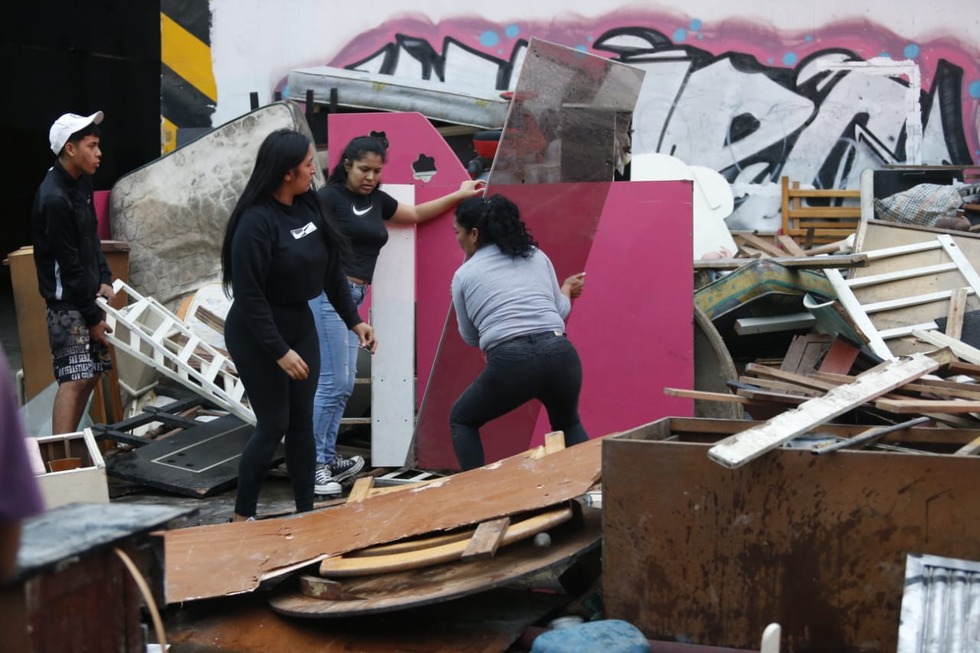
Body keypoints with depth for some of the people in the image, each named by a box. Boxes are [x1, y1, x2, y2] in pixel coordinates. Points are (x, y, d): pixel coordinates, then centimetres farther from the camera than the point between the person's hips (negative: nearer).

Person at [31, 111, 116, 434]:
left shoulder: (81, 181, 6)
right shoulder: (54, 198, -22)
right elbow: (68, 265, -19)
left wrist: (104, 280, 3)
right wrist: (92, 317, -15)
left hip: (87, 295, 9)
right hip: (68, 302, -9)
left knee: (91, 373, 11)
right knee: (75, 378, -13)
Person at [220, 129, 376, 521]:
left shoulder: (308, 207, -2)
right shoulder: (256, 222, -23)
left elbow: (331, 270, 9)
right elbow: (249, 296, -22)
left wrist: (354, 320, 8)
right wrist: (279, 351, -23)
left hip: (300, 324, 7)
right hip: (257, 336, -7)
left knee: (302, 421, 9)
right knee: (273, 424, -2)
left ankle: (305, 511, 18)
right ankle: (242, 517, 12)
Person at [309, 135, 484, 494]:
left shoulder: (377, 200, 17)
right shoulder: (330, 197, -6)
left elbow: (416, 214, 32)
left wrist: (458, 195, 29)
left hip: (351, 297, 8)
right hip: (328, 293, -8)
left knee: (344, 383, 9)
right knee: (331, 383, -11)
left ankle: (327, 459, 17)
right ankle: (312, 464, -6)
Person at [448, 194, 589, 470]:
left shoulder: (464, 274, 12)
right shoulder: (537, 256, 19)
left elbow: (470, 337, 22)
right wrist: (567, 289, 45)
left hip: (510, 363, -3)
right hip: (560, 354, 4)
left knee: (462, 420, 23)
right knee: (568, 423, 32)